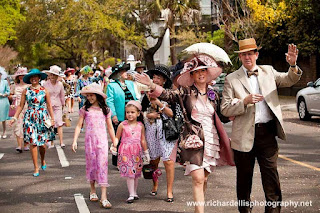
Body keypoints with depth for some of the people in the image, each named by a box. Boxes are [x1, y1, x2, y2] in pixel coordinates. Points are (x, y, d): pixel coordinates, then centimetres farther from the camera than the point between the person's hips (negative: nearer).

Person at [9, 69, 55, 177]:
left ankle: (43, 161, 35)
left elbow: (49, 106, 5)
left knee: (42, 142, 4)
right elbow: (21, 106, 6)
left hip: (42, 118, 0)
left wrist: (52, 118, 0)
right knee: (33, 142, -5)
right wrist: (15, 117, -2)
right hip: (30, 118, 0)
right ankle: (36, 168, 3)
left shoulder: (44, 91, 1)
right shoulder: (26, 91, 2)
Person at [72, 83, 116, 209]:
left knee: (102, 165, -8)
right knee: (91, 164, 9)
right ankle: (92, 191, 29)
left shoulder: (105, 110, 5)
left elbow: (110, 128, 10)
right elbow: (79, 126, 4)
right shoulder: (85, 109, 4)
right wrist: (75, 141, -5)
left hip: (102, 140, -1)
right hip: (89, 139, 1)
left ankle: (104, 198, -11)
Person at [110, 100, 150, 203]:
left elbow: (143, 140, 9)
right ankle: (131, 194, -1)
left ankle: (134, 192, 26)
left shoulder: (140, 126, 3)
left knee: (136, 173, 10)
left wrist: (146, 152, 11)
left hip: (137, 152, 2)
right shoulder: (122, 125, -3)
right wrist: (114, 145, -15)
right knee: (129, 173, -5)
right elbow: (117, 137, 3)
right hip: (125, 152, -2)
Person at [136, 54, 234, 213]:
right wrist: (151, 85, -29)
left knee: (204, 179, 9)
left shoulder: (213, 95, 13)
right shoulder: (186, 92, 0)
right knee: (198, 179, -13)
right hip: (194, 140, -4)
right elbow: (168, 95, -15)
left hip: (211, 140, 4)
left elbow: (222, 116, 20)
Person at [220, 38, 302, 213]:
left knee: (271, 173, -1)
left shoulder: (268, 71, 11)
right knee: (244, 176, 12)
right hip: (244, 135, -1)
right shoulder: (231, 79, 1)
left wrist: (293, 65, -13)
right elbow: (225, 109, -4)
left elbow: (288, 80, 7)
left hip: (267, 133, 1)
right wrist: (245, 101, -19)